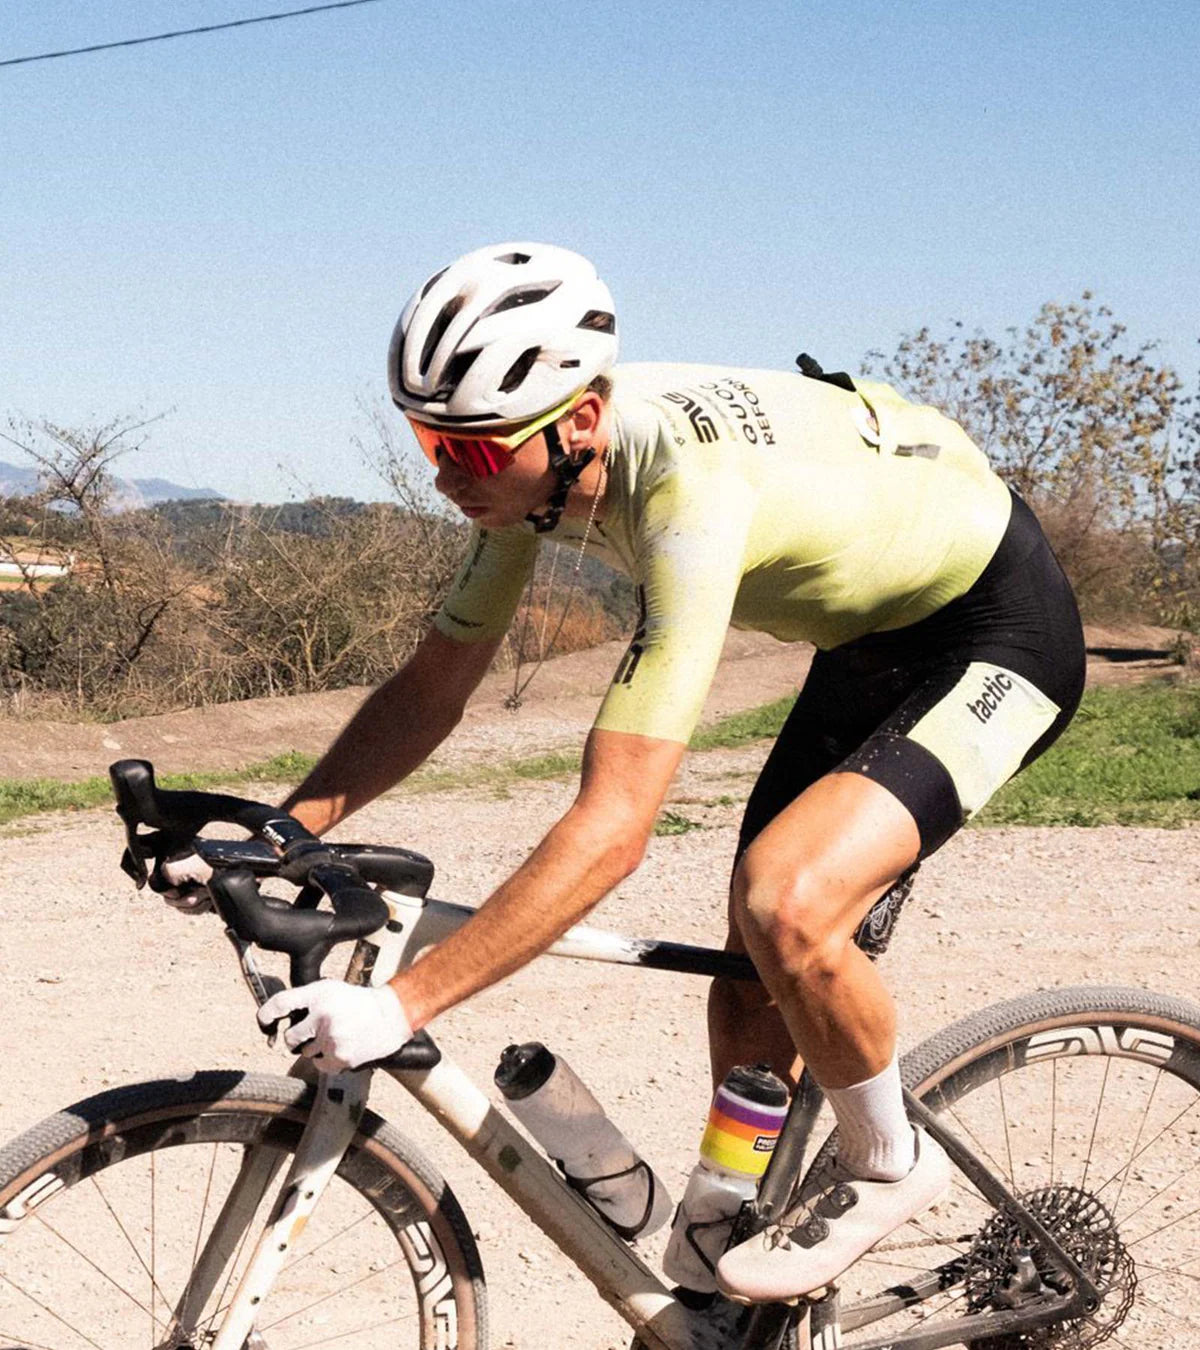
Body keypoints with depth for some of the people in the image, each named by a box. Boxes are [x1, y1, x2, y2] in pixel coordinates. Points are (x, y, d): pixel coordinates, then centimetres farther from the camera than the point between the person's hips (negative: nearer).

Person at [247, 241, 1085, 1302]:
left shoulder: (690, 496, -39)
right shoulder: (533, 460, -13)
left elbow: (612, 828, -41)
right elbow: (434, 688, -3)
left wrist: (401, 1005, -40)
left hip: (999, 634, -8)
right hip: (871, 636, 8)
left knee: (784, 904, -30)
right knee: (754, 994, 5)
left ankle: (889, 1165, -2)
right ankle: (727, 1298, 22)